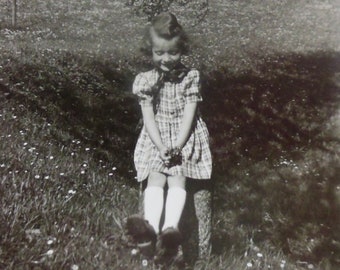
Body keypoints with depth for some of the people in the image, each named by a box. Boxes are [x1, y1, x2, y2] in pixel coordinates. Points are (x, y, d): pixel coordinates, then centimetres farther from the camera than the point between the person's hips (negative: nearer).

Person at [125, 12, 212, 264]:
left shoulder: (191, 77, -2)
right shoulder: (146, 80, 1)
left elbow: (189, 114, -8)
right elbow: (149, 117, -4)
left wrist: (178, 145, -19)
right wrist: (161, 146, -18)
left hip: (185, 137, -1)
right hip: (156, 139, 2)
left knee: (177, 178, -22)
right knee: (155, 178, -21)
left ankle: (171, 228, -39)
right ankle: (151, 226, -39)